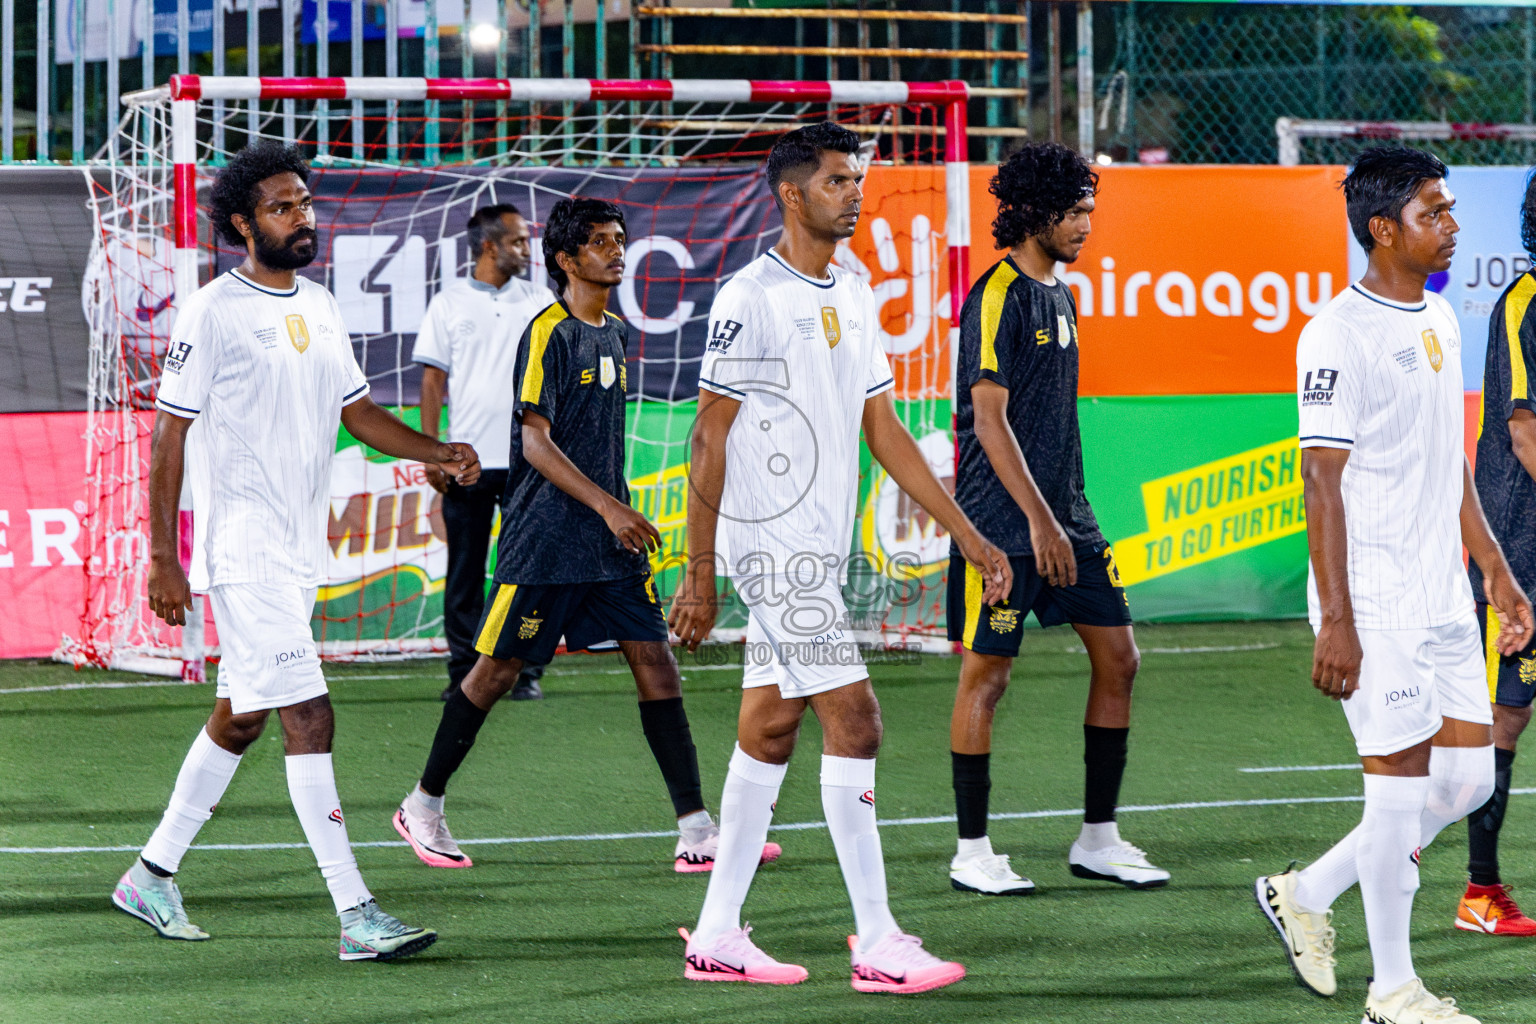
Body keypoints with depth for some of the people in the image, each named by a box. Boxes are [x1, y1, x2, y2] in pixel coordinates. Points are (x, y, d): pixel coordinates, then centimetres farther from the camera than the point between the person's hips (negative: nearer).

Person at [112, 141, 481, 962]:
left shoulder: (320, 309, 12)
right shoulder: (214, 312, -10)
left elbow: (356, 409, 18)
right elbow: (169, 434, -8)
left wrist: (437, 453, 0)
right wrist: (162, 556, -11)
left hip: (300, 550, 8)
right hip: (242, 554, -8)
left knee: (240, 719, 16)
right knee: (309, 722, -13)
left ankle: (152, 875, 30)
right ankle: (356, 916, -15)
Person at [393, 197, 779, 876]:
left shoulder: (616, 334, 13)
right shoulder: (549, 334, -11)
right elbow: (536, 442, -17)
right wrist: (606, 506, -24)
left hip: (609, 540, 7)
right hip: (544, 539, -7)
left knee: (654, 659, -2)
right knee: (499, 668, 1)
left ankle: (696, 832, -4)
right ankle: (423, 807, 17)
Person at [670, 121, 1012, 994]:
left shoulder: (855, 300, 13)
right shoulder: (751, 299, -11)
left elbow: (883, 431, 16)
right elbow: (710, 439, -10)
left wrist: (969, 537, 12)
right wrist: (699, 574, -11)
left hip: (820, 546, 8)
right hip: (773, 544, -8)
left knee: (770, 730, 10)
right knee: (853, 721, -11)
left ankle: (716, 936, 15)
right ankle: (878, 943, -8)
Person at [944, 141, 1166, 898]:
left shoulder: (1060, 296, 14)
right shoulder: (998, 297, -12)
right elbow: (990, 418, -17)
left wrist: (1066, 514, 19)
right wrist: (1039, 520, -20)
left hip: (1065, 517, 9)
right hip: (1003, 523, -9)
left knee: (1117, 658, 5)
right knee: (986, 674, -2)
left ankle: (1098, 840, 13)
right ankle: (972, 852, 6)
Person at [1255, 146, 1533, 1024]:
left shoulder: (1440, 320, 13)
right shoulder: (1340, 334, -13)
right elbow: (1322, 480, -15)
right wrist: (1335, 619, -19)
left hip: (1444, 597, 8)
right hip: (1375, 603, -8)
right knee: (1404, 781, -4)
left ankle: (1306, 895, 23)